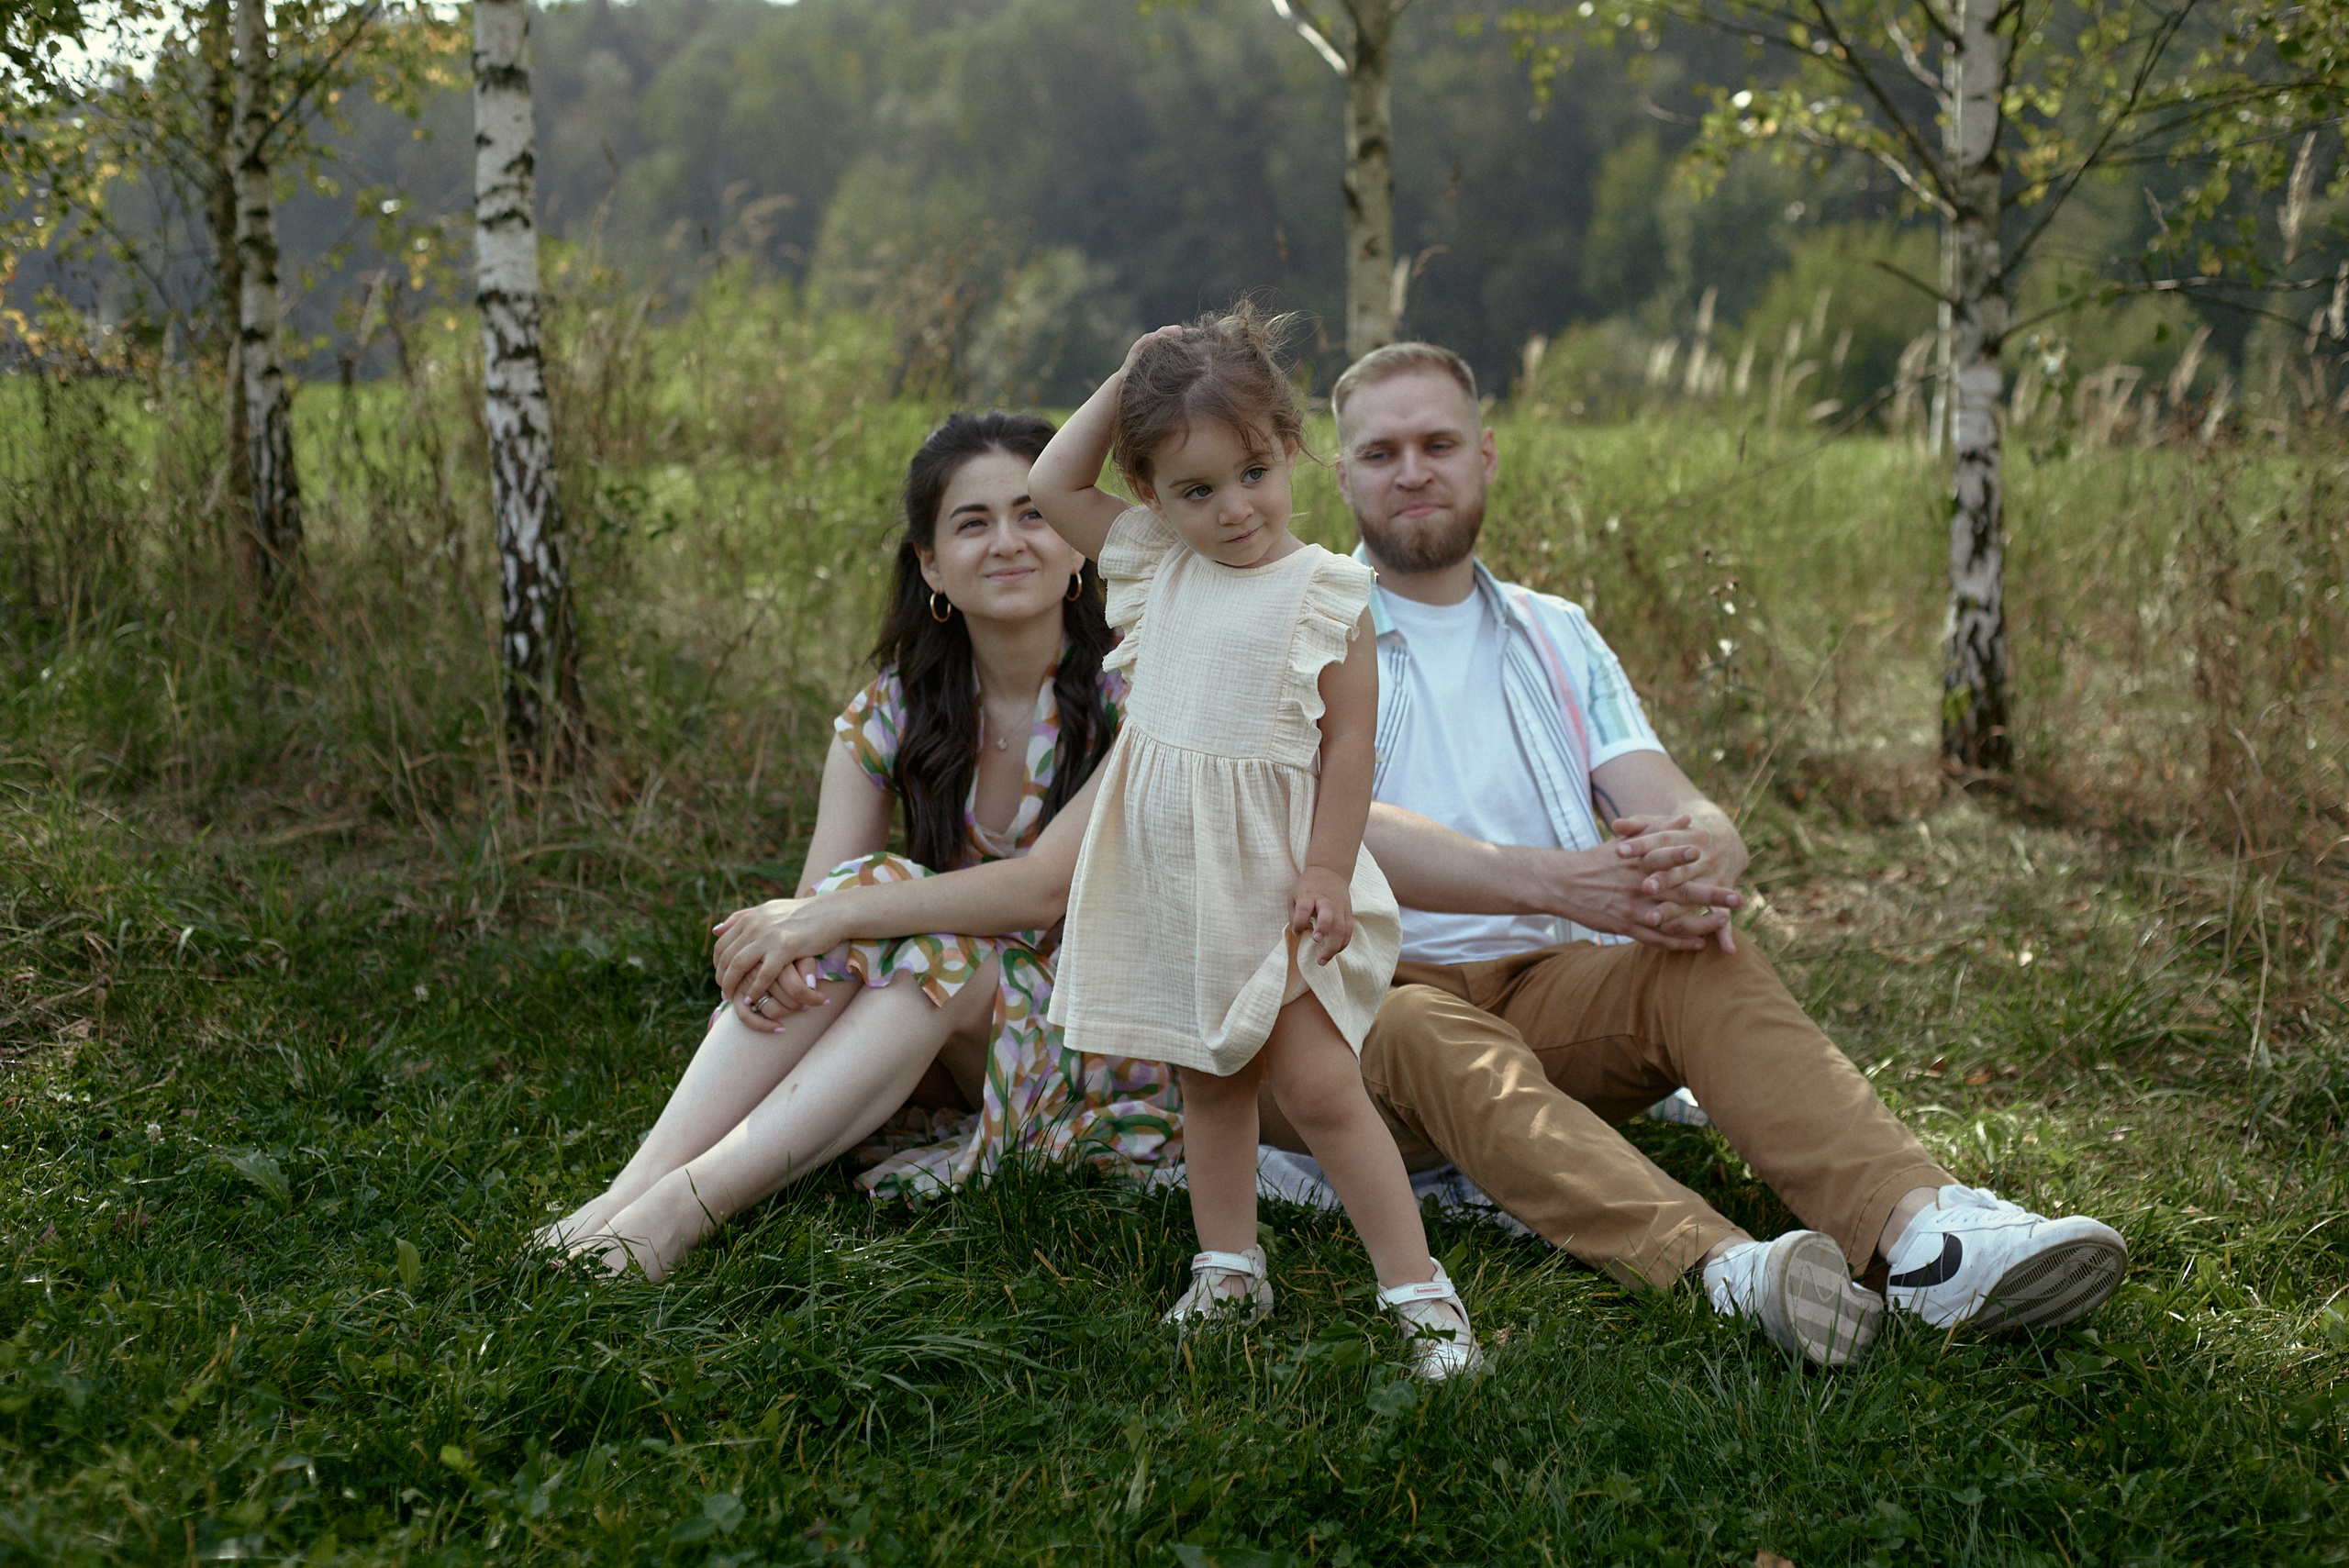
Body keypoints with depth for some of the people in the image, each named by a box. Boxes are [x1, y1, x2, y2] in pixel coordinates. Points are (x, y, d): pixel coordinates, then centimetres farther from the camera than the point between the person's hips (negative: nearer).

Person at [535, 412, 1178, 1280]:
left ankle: (684, 1207, -39)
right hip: (934, 1023, 4)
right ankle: (638, 1182, -36)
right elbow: (825, 893, -9)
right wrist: (774, 952, -34)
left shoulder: (1131, 697, -14)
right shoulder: (892, 711, 0)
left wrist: (829, 918, -32)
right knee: (871, 889, -26)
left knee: (936, 953, -32)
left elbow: (1049, 886, -26)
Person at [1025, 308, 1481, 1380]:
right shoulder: (1157, 565, 7)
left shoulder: (1322, 595, -10)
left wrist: (1327, 869, -16)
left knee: (1317, 1090, -8)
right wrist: (1124, 384, 5)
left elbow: (1349, 740, -10)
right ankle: (1229, 1270, 26)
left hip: (1269, 878, -6)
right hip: (1170, 880, 6)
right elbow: (1052, 485, 14)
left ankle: (1417, 1289, -1)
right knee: (1208, 1082, 14)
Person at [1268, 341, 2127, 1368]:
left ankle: (1920, 1227, -50)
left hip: (1547, 991, 4)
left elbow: (1683, 809, 5)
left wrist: (1700, 850, -23)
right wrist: (1553, 880, -30)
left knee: (1703, 964, -27)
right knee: (1435, 1040, -37)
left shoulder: (1554, 637, 19)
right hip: (1356, 1001, -3)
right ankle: (1728, 1270, -60)